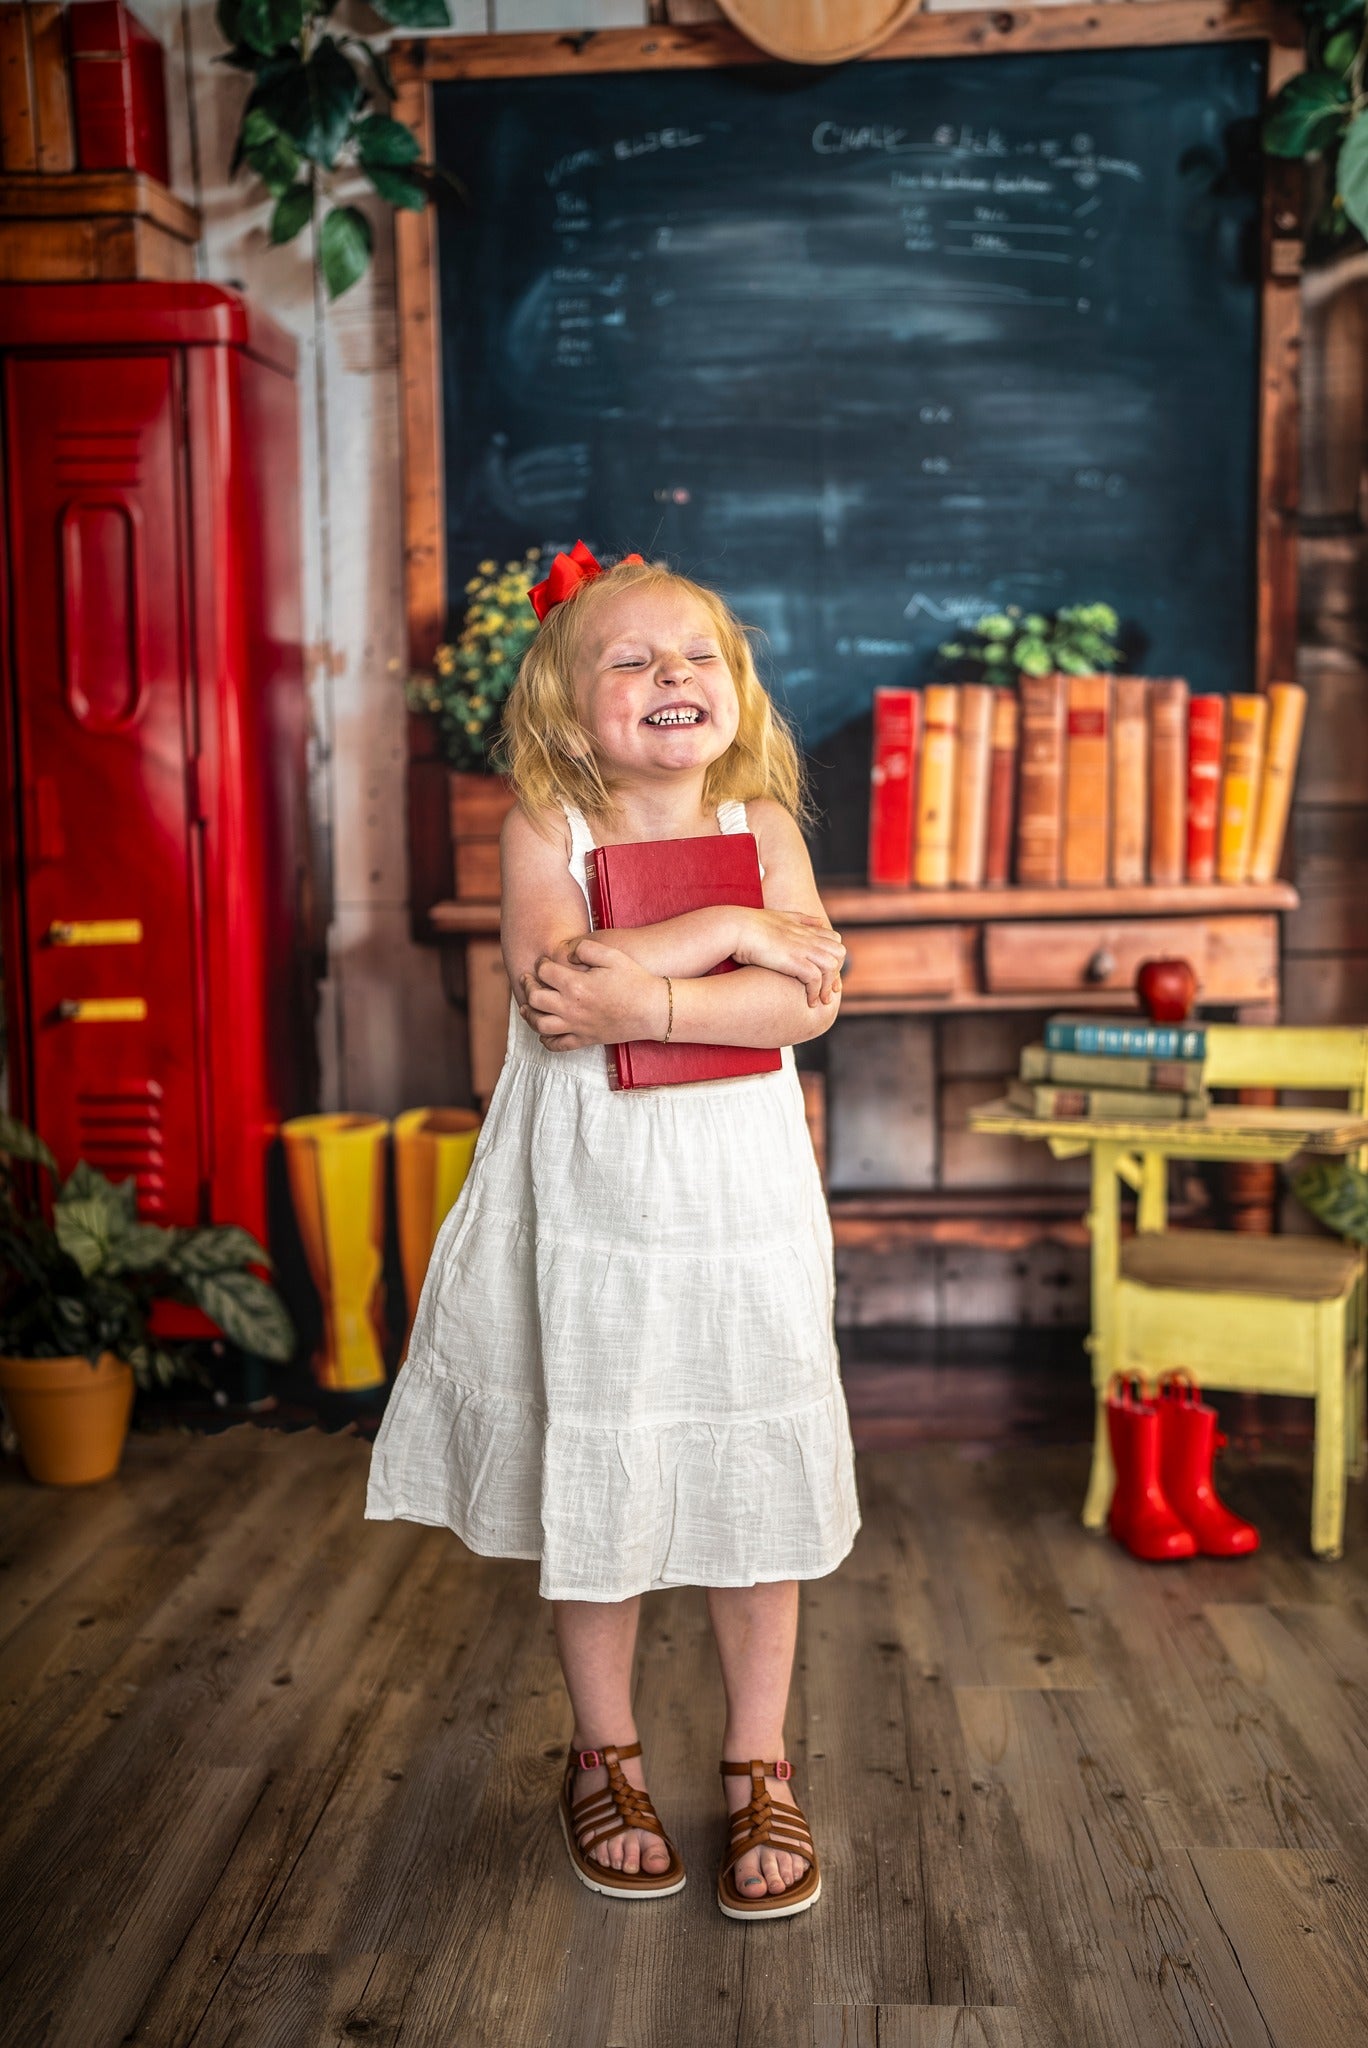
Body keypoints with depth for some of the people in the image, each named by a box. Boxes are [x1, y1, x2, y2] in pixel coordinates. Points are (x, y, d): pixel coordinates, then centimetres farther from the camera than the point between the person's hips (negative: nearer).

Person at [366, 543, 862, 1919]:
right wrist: (729, 931, -20)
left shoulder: (763, 824, 1)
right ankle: (604, 1760, 32)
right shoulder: (545, 827, -3)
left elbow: (808, 1001, -13)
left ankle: (758, 1771, 27)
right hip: (589, 1209, -1)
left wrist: (645, 999, -24)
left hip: (743, 1209, 1)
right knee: (589, 1489, 10)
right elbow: (550, 980, -21)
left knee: (754, 1488, 8)